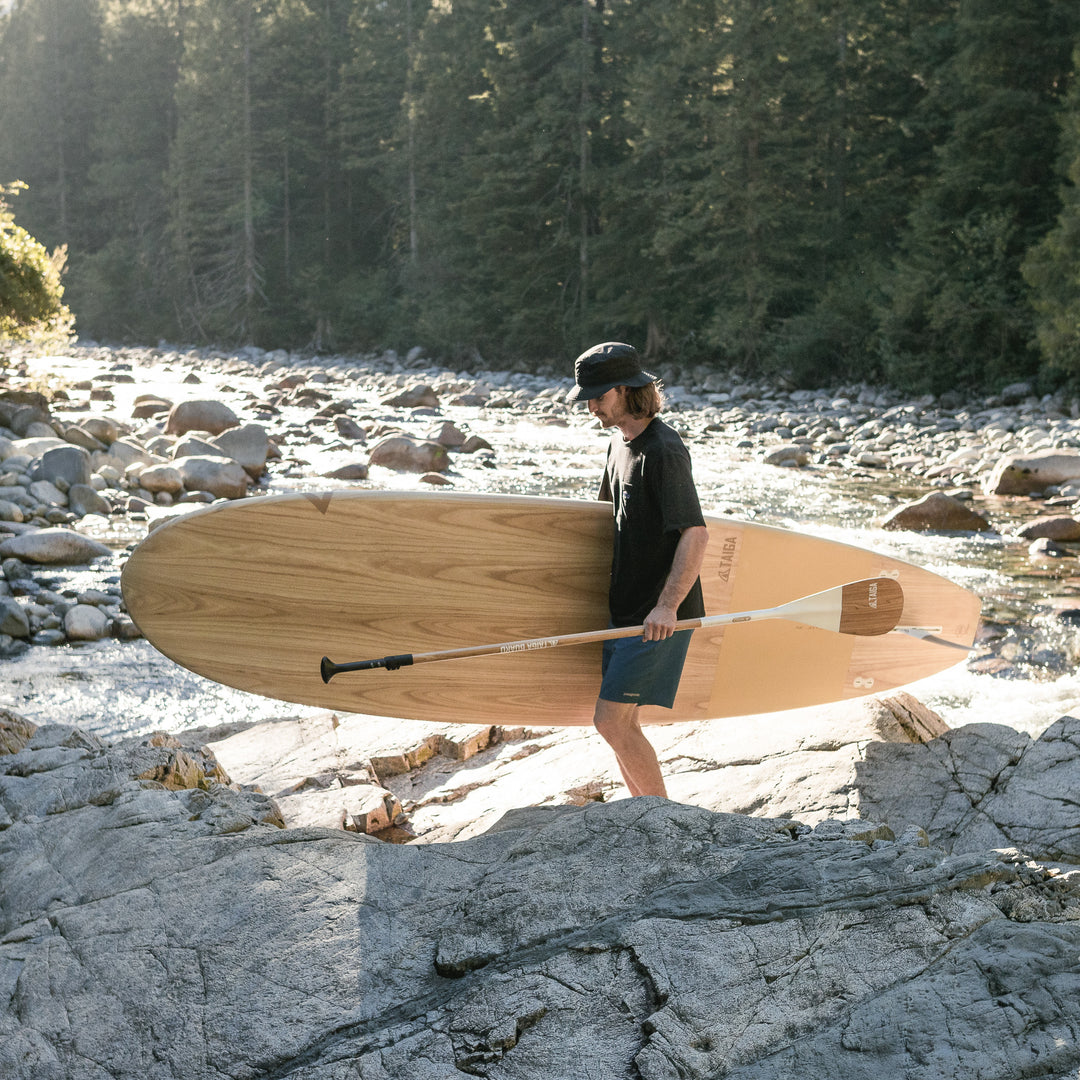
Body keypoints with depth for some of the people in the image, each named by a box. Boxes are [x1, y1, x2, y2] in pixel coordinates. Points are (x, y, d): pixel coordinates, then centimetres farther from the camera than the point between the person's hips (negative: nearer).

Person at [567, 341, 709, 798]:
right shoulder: (619, 442, 13)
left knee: (611, 721, -10)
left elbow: (695, 533, -24)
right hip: (626, 609, 9)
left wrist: (667, 606, -31)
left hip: (659, 617, -9)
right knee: (621, 723, 11)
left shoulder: (663, 450, -17)